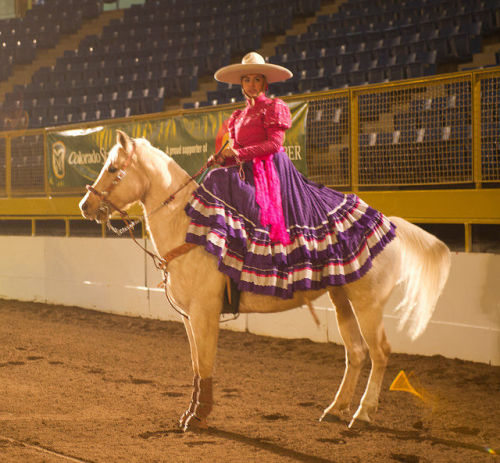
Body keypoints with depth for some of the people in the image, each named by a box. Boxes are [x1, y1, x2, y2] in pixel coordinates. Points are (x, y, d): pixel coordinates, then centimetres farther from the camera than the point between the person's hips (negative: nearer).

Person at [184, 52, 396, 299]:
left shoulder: (273, 107, 2)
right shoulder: (238, 117, 24)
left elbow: (274, 143, -9)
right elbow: (235, 149, 19)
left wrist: (240, 153, -15)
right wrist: (226, 157, -5)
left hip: (270, 170, -9)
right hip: (248, 172, 9)